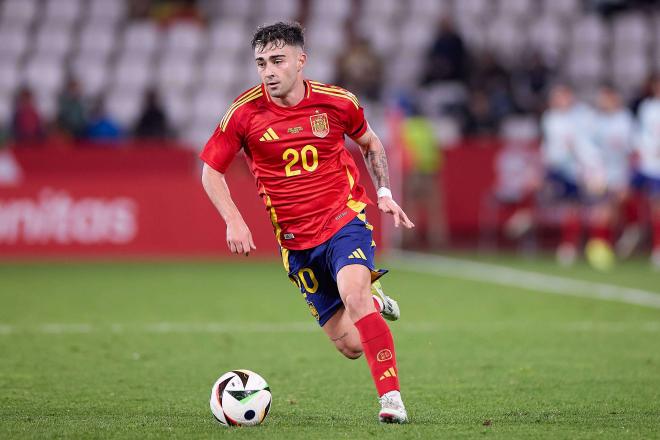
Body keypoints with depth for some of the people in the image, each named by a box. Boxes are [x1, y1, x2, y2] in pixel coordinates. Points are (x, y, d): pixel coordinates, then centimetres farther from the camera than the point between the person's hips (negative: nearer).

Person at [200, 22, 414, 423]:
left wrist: (384, 193, 5)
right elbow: (211, 169, 3)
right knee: (350, 345, 0)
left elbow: (371, 143, 16)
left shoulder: (337, 102, -6)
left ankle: (392, 399, -30)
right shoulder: (245, 113, -8)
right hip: (297, 242, 2)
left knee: (352, 293, -32)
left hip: (344, 220, -1)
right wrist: (234, 222, -9)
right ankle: (372, 298, 37)